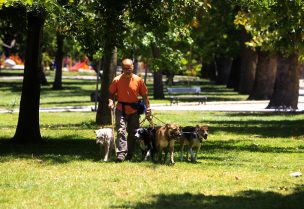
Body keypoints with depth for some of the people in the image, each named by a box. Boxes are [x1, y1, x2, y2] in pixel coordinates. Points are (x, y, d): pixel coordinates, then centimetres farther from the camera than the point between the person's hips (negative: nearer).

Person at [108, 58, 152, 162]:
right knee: (121, 131, -17)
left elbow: (144, 95, 5)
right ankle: (121, 153, -24)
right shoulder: (117, 80, -2)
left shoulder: (138, 80, 0)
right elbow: (112, 93, 5)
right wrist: (111, 101, -15)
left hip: (134, 111, 2)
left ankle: (129, 155, 23)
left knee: (132, 133, 10)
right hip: (121, 110, -2)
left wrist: (148, 107, -2)